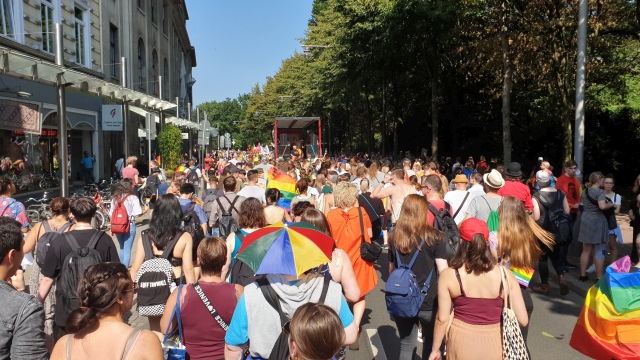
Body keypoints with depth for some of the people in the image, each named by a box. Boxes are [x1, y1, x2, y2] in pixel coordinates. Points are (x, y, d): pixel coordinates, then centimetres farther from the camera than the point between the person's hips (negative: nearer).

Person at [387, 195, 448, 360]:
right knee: (431, 343, 19)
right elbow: (443, 271, -12)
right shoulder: (433, 236, -10)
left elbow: (391, 269, 8)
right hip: (429, 301, -2)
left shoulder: (394, 236, 0)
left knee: (406, 345, 14)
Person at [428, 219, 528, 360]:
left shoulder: (448, 275, -13)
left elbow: (442, 319, -10)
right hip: (495, 344, 1)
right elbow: (523, 320, -7)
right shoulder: (505, 275, -10)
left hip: (462, 343, -1)